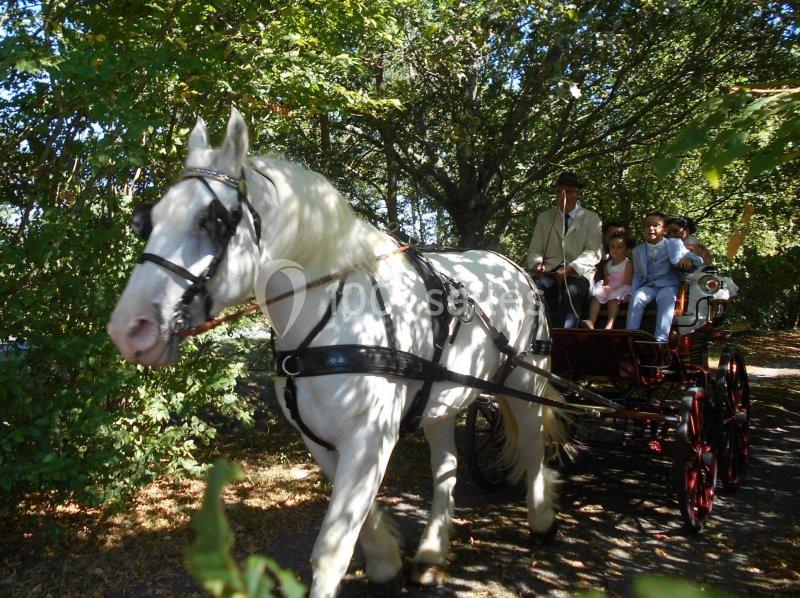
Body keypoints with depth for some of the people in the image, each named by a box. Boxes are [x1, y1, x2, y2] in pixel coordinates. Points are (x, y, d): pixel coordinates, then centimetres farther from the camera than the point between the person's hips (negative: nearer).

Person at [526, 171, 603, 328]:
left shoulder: (592, 219, 9)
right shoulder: (544, 218, 17)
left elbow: (593, 253, -1)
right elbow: (535, 250, 14)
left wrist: (570, 268, -20)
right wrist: (537, 264, -11)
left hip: (578, 272, -1)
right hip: (549, 270, 2)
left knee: (571, 291, -36)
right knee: (535, 287, -33)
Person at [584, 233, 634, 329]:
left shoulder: (628, 264, -2)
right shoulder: (607, 265, 17)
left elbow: (627, 283, -9)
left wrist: (612, 288, -17)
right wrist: (605, 287, -7)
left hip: (621, 290, -6)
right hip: (608, 289, 6)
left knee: (613, 297, -34)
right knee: (596, 296, -20)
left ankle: (610, 324, -49)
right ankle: (591, 321, -35)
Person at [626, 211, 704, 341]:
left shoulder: (674, 244, 8)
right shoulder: (638, 250, 16)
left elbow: (699, 259, 4)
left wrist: (689, 259, -22)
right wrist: (632, 292, 1)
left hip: (668, 285, -2)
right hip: (648, 286, 2)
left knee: (666, 298, -35)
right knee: (637, 297, -30)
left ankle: (661, 339, -45)